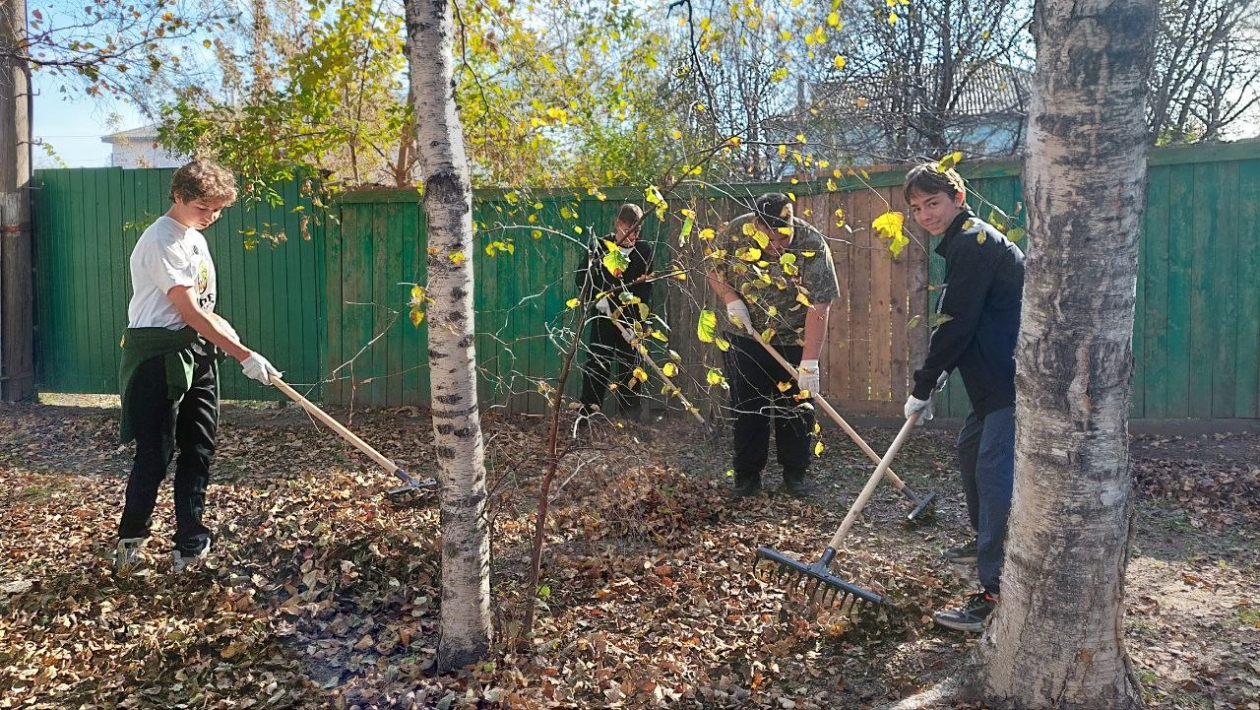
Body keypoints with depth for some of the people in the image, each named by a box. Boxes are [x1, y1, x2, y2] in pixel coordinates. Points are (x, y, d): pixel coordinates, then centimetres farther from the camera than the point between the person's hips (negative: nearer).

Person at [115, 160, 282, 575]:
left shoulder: (196, 238, 15)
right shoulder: (162, 240, -14)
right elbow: (189, 312, -19)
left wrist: (223, 330, 5)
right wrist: (244, 356, -20)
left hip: (198, 353, 9)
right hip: (159, 355, -9)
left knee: (198, 450, 8)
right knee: (156, 452, -4)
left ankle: (190, 544, 15)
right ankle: (130, 540, 15)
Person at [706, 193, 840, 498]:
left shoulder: (813, 246, -22)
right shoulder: (736, 233, -14)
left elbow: (818, 308, -24)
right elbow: (714, 272, 3)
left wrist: (809, 363, -29)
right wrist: (731, 299, -17)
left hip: (795, 341, -1)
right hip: (746, 337, 2)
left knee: (797, 408, 4)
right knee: (748, 408, 6)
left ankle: (795, 475, 20)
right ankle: (747, 475, 18)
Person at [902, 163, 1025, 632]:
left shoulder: (972, 242, -15)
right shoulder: (963, 243, 18)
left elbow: (956, 326, -19)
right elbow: (956, 323, 21)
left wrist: (921, 387, -11)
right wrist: (927, 386, 15)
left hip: (1015, 380, -11)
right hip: (997, 378, 11)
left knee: (994, 472, -15)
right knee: (970, 450, 24)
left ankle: (996, 594, -14)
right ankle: (985, 540, 44)